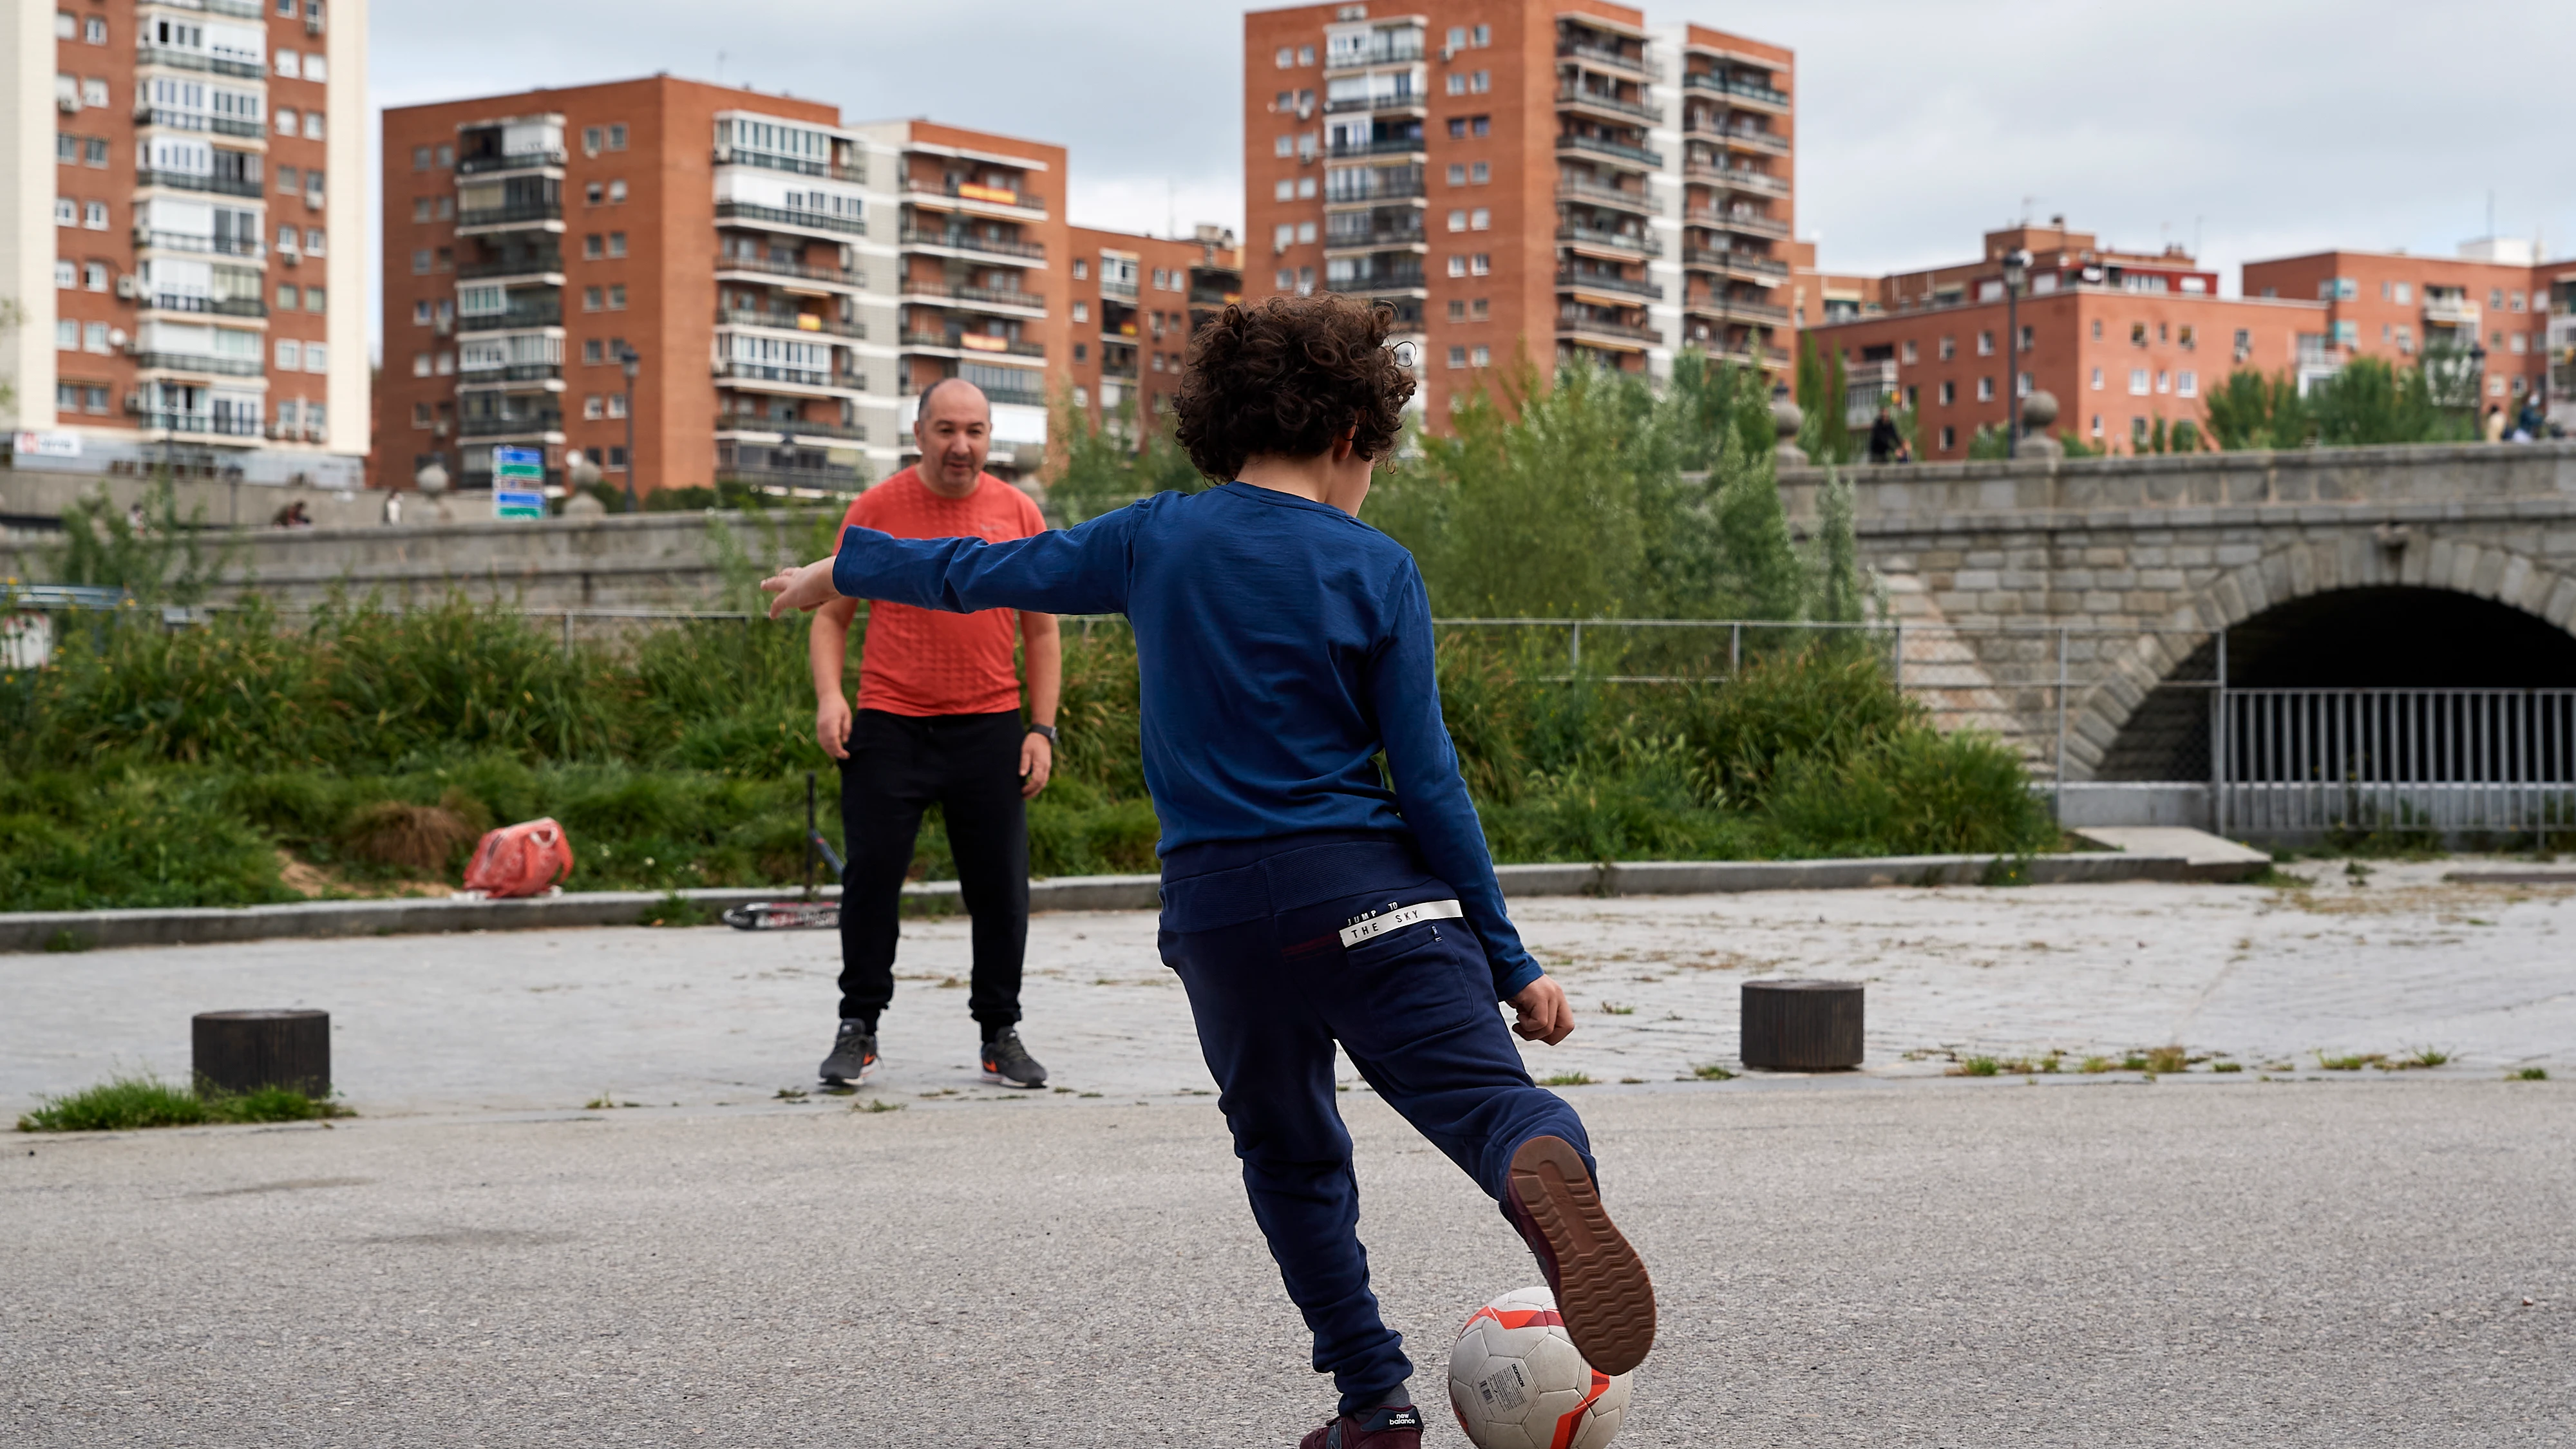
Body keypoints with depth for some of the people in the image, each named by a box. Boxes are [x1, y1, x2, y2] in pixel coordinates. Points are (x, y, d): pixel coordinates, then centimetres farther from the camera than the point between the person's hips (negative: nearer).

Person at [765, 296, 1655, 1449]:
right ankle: (1546, 1172, -47)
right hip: (1366, 893, -3)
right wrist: (1510, 961, 0)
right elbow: (1429, 784, -4)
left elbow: (980, 574, 20)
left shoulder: (1155, 541, 6)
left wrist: (844, 569, 38)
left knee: (1291, 1156, 19)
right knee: (1488, 1097, -12)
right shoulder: (1374, 569, -1)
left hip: (1217, 912, 3)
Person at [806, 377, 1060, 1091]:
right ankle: (858, 1028, 12)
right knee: (872, 876, -1)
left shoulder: (1018, 514, 5)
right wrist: (829, 694, -9)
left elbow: (1041, 631, 10)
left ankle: (1001, 1033, 16)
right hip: (889, 724, -1)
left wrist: (1041, 729, 3)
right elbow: (832, 612, 7)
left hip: (989, 729, 1)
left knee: (1000, 886, 3)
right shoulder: (876, 509, 1)